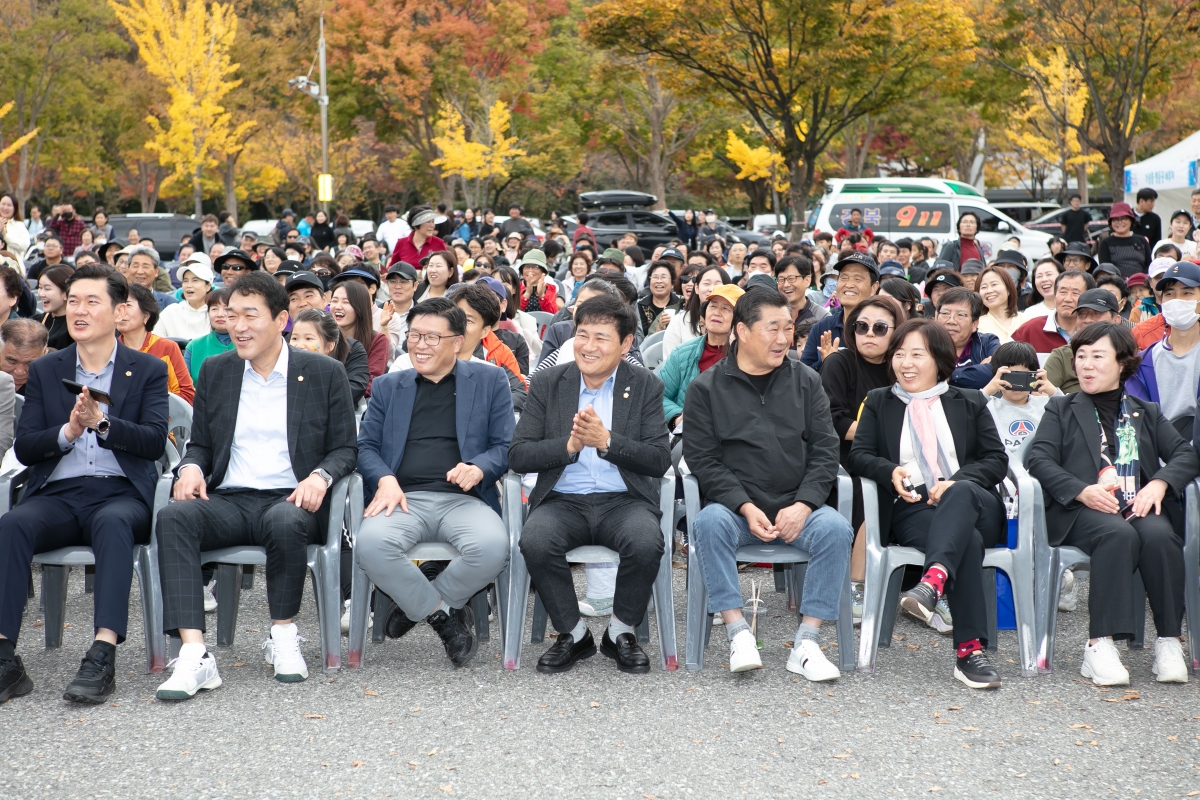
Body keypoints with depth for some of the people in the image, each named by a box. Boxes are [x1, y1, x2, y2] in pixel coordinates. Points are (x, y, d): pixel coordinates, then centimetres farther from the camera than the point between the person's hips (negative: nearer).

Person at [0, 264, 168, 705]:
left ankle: (103, 655, -45)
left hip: (122, 493, -2)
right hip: (57, 494, 2)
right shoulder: (44, 370, 17)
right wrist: (68, 431, -11)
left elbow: (155, 441, -4)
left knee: (113, 523, -38)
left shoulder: (148, 370, 10)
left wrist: (103, 424, -21)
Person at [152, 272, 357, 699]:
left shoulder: (325, 373, 7)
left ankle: (283, 635, -15)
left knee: (286, 522, -39)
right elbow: (199, 443, 20)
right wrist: (191, 467, -4)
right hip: (228, 501, 3)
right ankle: (194, 656, -38)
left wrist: (321, 476, -16)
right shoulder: (215, 371, 16)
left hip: (290, 500, -2)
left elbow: (345, 448, 7)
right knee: (174, 516, -30)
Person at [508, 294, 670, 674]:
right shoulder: (547, 384, 8)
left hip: (623, 500, 0)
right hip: (563, 500, 1)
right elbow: (518, 456, 0)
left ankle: (620, 632, -5)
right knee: (534, 541, -32)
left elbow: (659, 460, -4)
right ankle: (573, 634, -7)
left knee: (647, 543, -33)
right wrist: (569, 445, -17)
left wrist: (607, 441, -19)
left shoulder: (646, 386, 6)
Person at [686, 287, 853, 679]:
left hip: (797, 507, 1)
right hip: (734, 506, -1)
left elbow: (824, 450, 6)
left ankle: (806, 643, -24)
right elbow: (702, 458, -2)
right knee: (708, 523, -33)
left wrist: (802, 506, -11)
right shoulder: (707, 388, 4)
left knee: (836, 528, -28)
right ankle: (738, 633, -27)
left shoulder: (805, 382, 11)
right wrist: (745, 507, -16)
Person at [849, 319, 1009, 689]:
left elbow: (996, 459, 10)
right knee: (967, 542, -36)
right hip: (910, 510, -1)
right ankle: (969, 650, -45)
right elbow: (859, 455, 10)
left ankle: (933, 582, -59)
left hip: (973, 506, 1)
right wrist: (891, 471, -14)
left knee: (960, 493, -39)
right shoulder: (878, 402, 23)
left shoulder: (969, 403, 22)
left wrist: (957, 482, -11)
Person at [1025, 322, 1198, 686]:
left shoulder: (1147, 413, 26)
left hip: (1141, 507, 2)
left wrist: (1159, 484, -10)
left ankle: (1169, 642, -27)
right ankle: (1100, 644, -39)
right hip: (1081, 511, -2)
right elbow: (1038, 458, 3)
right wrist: (1082, 491, -14)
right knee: (1119, 534, -36)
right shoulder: (1061, 409, 20)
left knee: (1158, 535, -33)